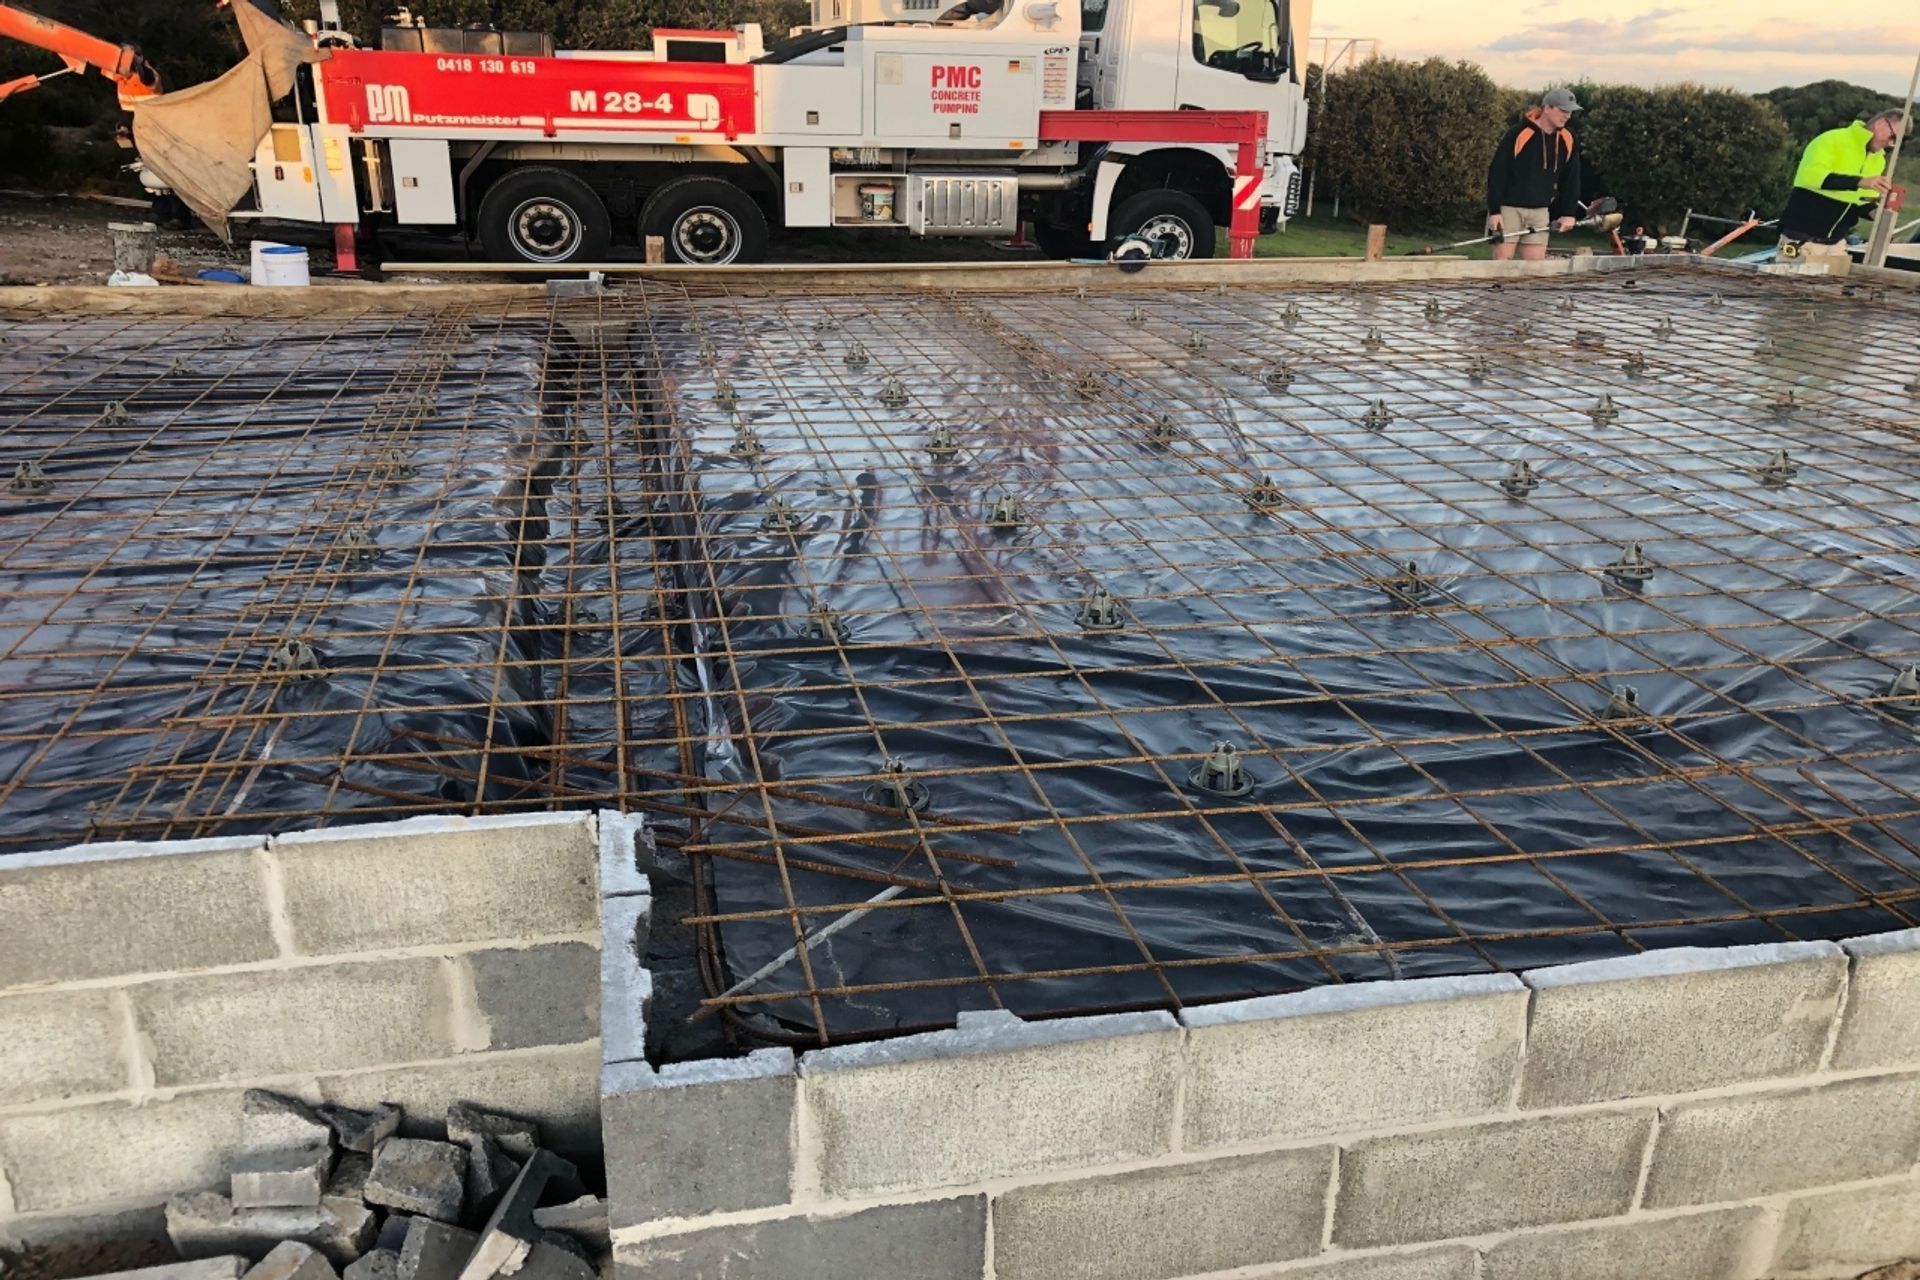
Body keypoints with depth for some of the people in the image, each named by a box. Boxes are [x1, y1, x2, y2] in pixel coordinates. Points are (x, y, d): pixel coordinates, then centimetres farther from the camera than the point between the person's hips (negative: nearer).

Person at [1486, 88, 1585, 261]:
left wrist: (1568, 213, 6)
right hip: (1508, 208, -5)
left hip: (1540, 211, 5)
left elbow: (1571, 179, 10)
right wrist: (1494, 211, -16)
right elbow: (1497, 173, -13)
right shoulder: (1519, 134, -13)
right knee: (1502, 260, -6)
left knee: (1537, 264, 1)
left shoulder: (1567, 140, 3)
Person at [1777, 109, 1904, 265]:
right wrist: (1860, 181, -37)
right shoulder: (1833, 140, -11)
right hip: (1802, 241, -7)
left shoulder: (1878, 161, 12)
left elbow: (1857, 202, 18)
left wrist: (1876, 210, -4)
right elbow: (1811, 174, -30)